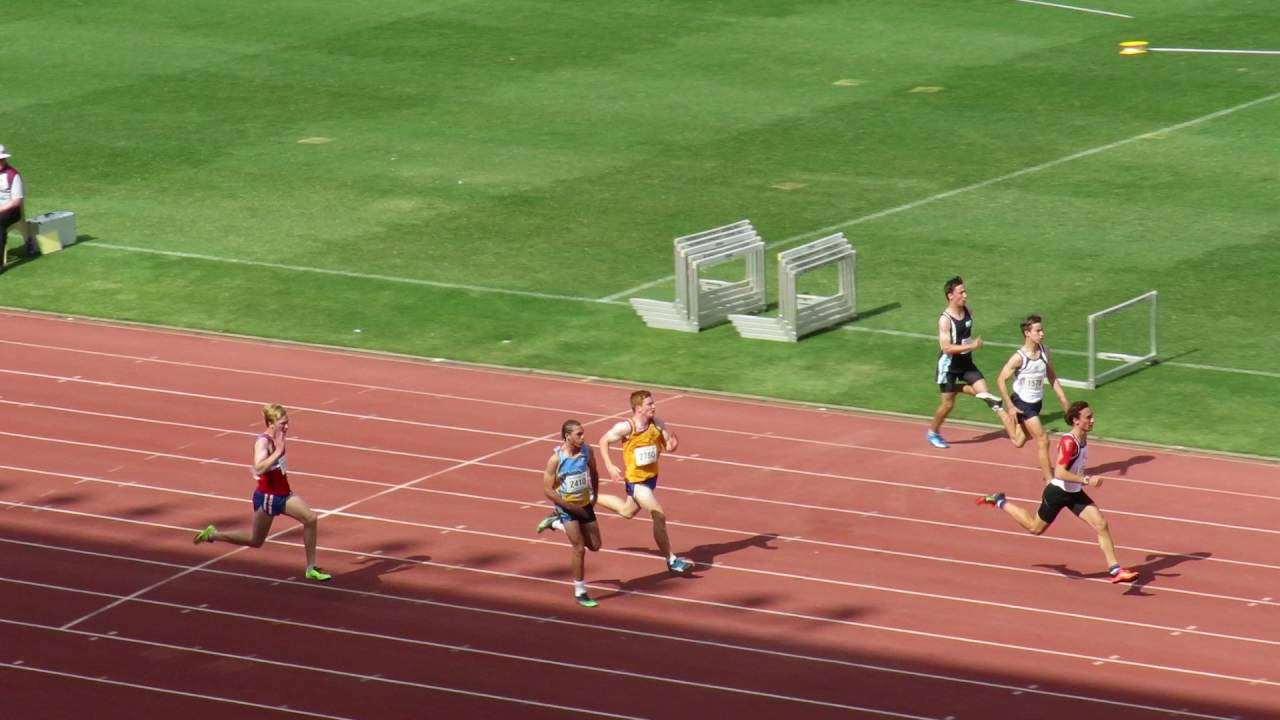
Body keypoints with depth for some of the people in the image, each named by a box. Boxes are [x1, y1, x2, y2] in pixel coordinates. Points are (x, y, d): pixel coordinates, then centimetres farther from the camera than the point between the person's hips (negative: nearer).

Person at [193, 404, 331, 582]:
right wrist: (278, 451, -42)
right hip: (267, 497, -7)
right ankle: (213, 535, 28)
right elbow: (259, 469, -41)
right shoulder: (263, 442, -23)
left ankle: (311, 569, -3)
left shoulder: (278, 439, 2)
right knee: (256, 541, 8)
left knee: (310, 518, -11)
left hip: (283, 494, 7)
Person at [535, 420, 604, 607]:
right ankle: (580, 593, 7)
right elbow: (547, 490, -20)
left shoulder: (587, 451, -9)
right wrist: (572, 508, -20)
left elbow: (593, 473, 11)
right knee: (579, 549, -7)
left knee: (594, 546, 15)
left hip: (585, 505, 5)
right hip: (567, 507, -5)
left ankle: (556, 522, 32)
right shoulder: (556, 459, -24)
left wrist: (595, 497, 6)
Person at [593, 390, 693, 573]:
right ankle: (671, 560, -4)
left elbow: (669, 446, 0)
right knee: (659, 516, -13)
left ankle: (591, 498, 48)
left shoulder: (657, 424, -8)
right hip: (636, 480, -7)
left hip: (651, 476, 7)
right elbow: (604, 441, -8)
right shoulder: (626, 427, -21)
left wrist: (671, 445, -25)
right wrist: (609, 466, -17)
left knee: (627, 512, 28)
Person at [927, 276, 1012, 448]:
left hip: (966, 362, 6)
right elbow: (946, 347, -30)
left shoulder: (967, 311, -2)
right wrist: (971, 346, -31)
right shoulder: (945, 319, -24)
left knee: (983, 392, -9)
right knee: (948, 403, 5)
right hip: (949, 365, -6)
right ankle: (933, 433, 27)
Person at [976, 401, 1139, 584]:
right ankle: (1000, 502, 33)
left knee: (1101, 524, -7)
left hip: (1075, 493, 7)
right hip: (1057, 493, -7)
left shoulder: (1083, 438, 0)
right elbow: (1059, 473, -35)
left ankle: (1115, 570, -6)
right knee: (1035, 528, 15)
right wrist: (1086, 480, -38)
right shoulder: (1068, 442, -28)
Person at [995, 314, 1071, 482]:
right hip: (1022, 403, -7)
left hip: (1037, 402, 7)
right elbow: (1001, 381, -17)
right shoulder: (1019, 357, -22)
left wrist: (1062, 398, 4)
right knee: (1042, 440, -10)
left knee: (1018, 442, 21)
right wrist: (1011, 408, -18)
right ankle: (1049, 480, 1)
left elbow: (1051, 377, 8)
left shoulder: (1044, 351, -4)